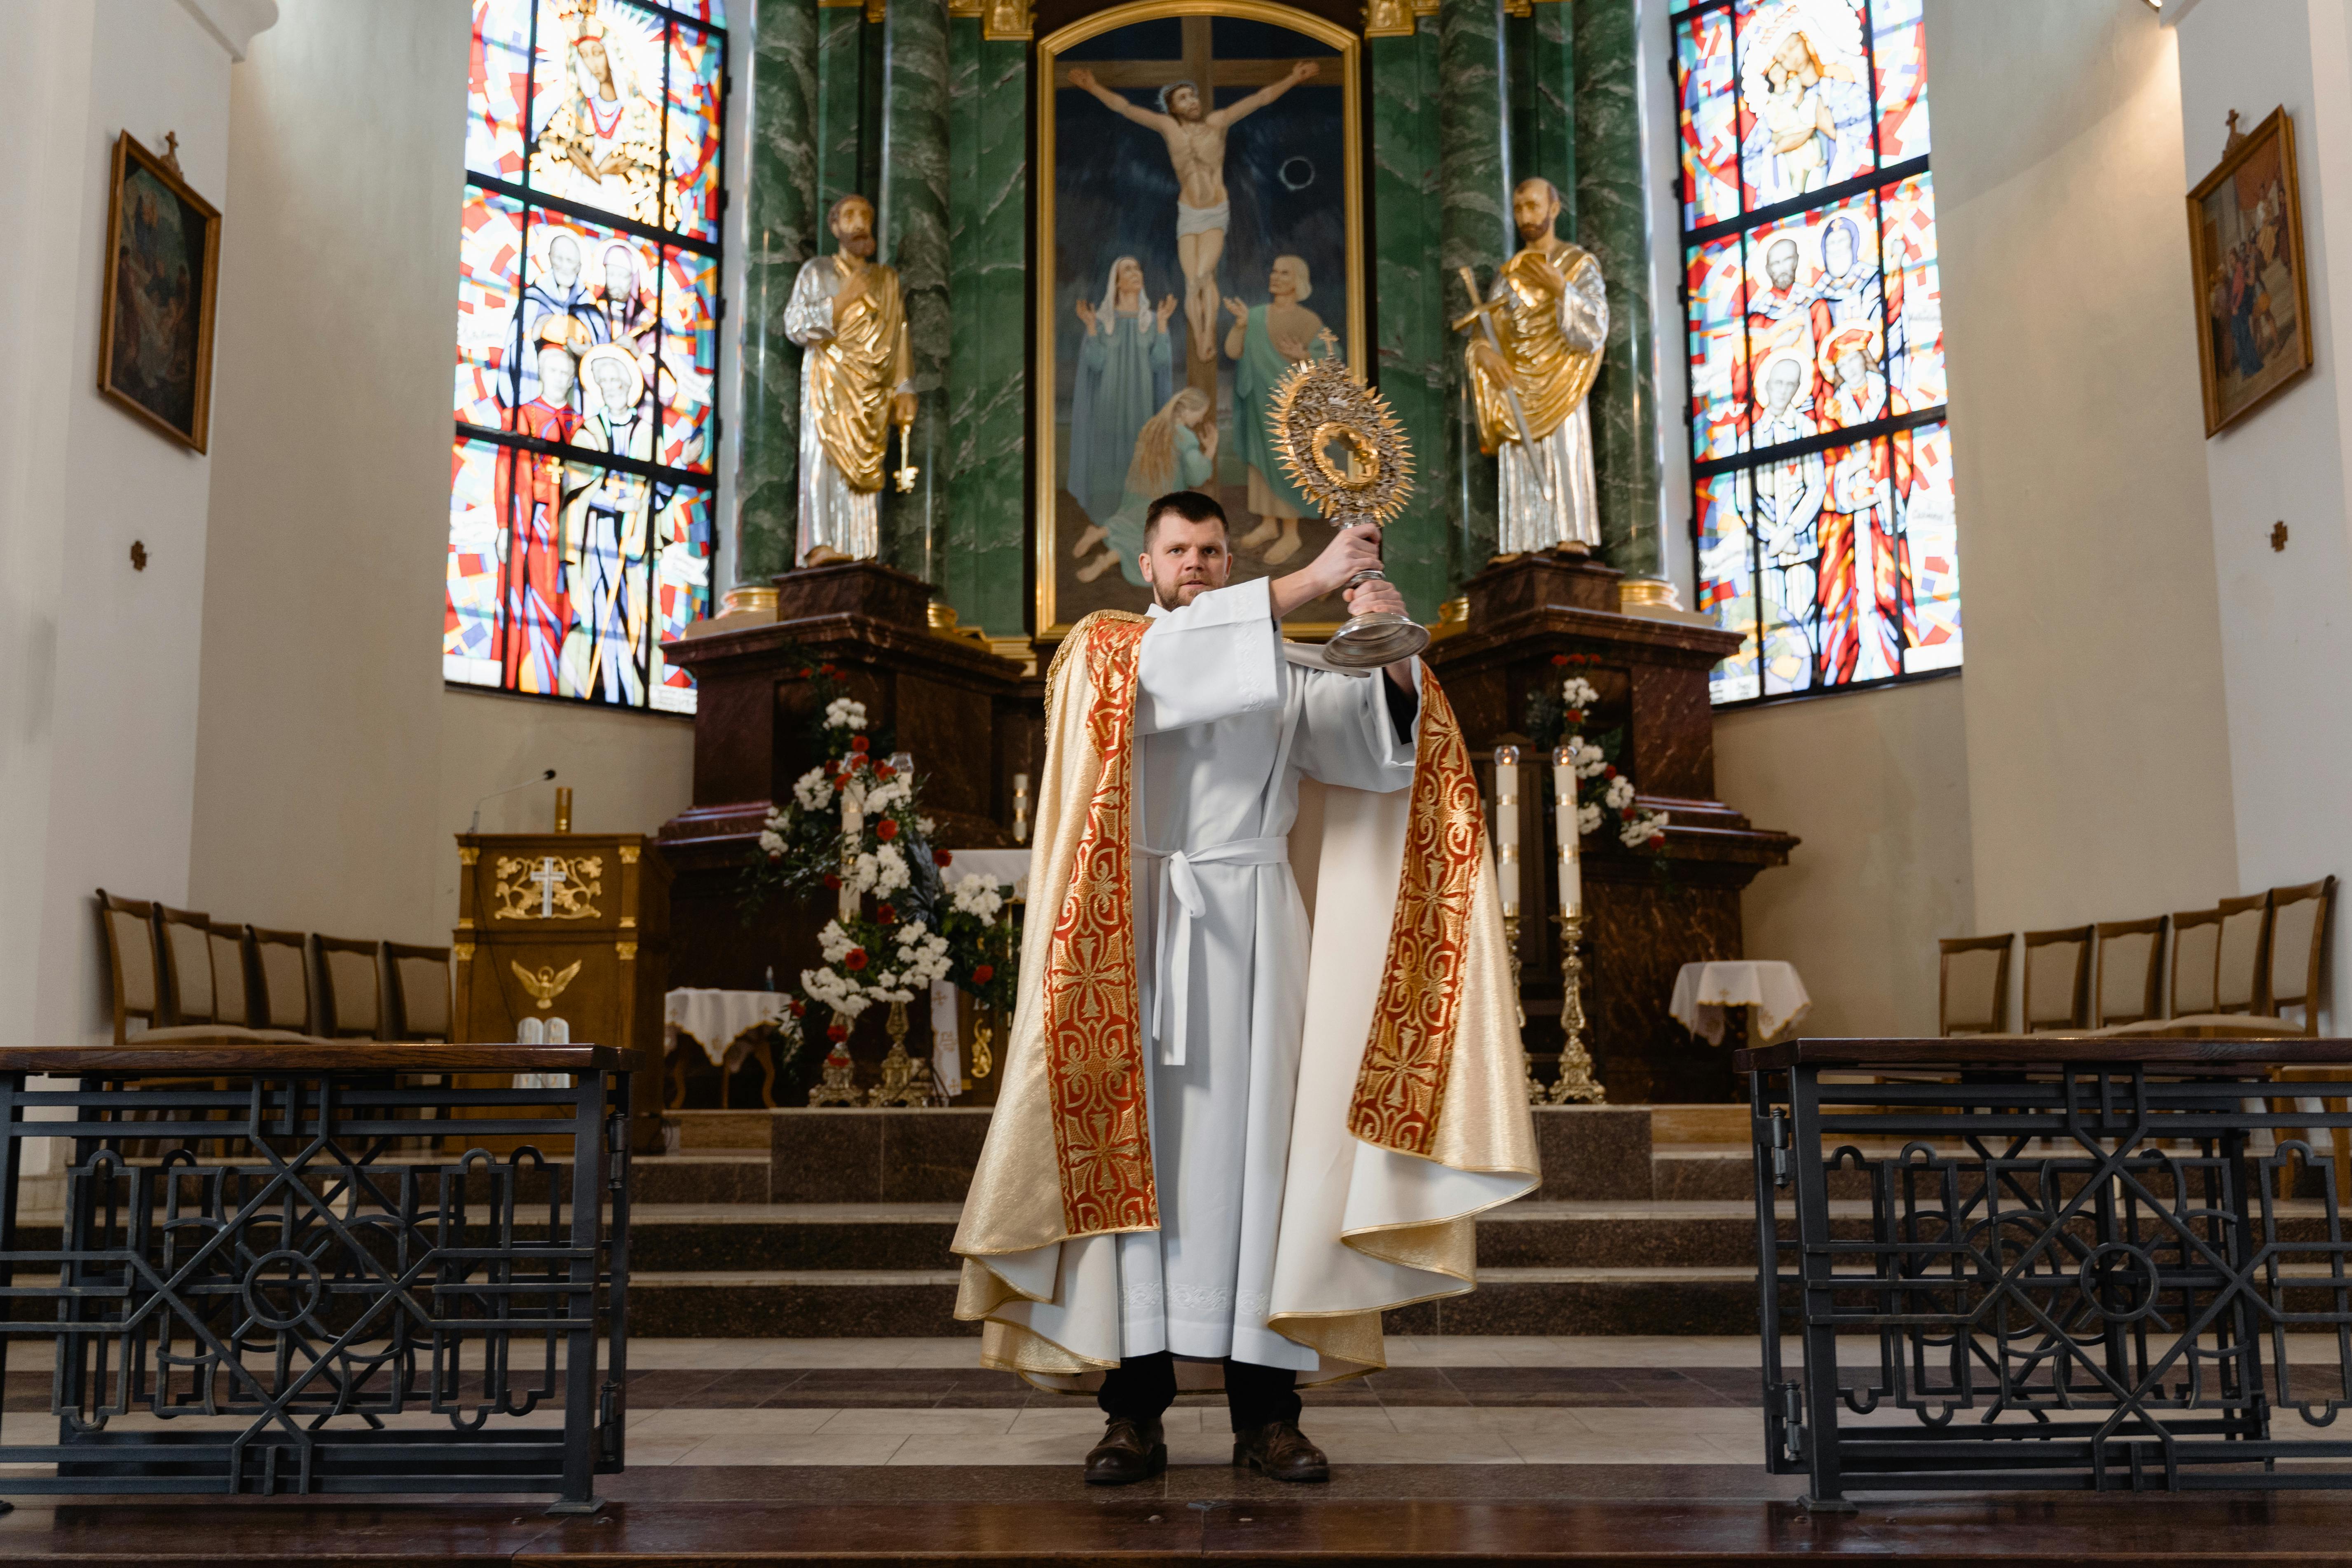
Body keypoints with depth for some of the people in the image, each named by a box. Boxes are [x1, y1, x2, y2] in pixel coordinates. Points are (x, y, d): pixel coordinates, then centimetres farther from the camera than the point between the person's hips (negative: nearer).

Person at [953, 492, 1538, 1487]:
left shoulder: (1286, 670, 17)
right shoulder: (1102, 651, 11)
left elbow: (1378, 744, 2)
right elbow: (1170, 666, -12)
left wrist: (1394, 659, -17)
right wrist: (1302, 583, -19)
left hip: (1253, 926, 2)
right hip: (1140, 924, -1)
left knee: (1258, 1146, -3)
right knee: (1138, 1147, -4)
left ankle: (1264, 1410, 1)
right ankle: (1135, 1411, -2)